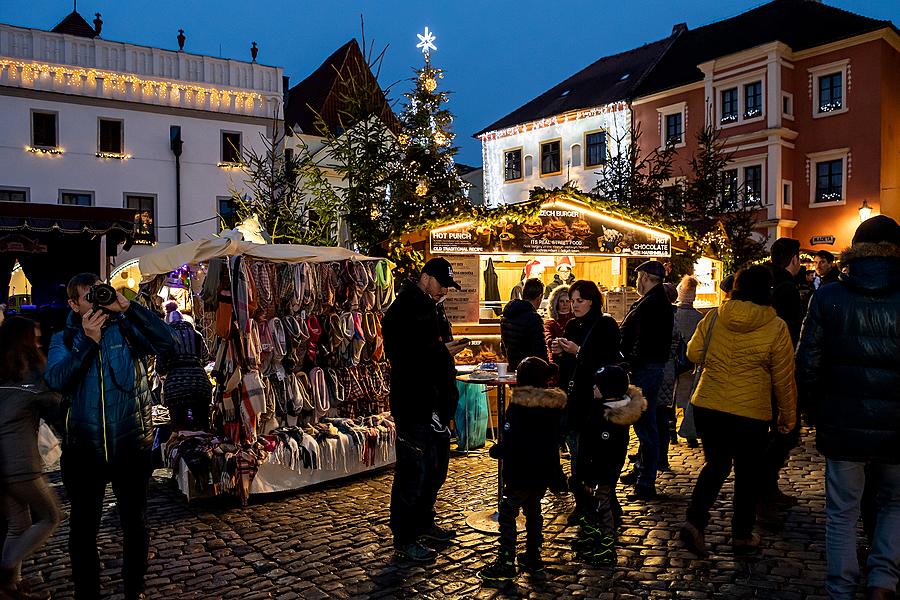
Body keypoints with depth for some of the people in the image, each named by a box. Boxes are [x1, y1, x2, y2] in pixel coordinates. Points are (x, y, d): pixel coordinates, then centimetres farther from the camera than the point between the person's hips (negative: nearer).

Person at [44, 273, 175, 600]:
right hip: (83, 450, 1)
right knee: (83, 526, 15)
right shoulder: (63, 340, 5)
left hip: (131, 446, -1)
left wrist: (128, 307, -21)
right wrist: (87, 340, -21)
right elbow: (56, 380, -12)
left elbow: (167, 344, -18)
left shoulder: (126, 329, -1)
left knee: (135, 523, 12)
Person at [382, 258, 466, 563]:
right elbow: (401, 355, -24)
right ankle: (404, 538, 10)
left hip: (434, 403, 10)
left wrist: (447, 350, 11)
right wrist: (441, 350, -23)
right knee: (413, 471, -3)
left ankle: (423, 522, 35)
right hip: (413, 404, -10)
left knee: (436, 467, 19)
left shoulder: (428, 307, 16)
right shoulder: (403, 310, -15)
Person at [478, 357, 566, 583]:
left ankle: (506, 562, 8)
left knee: (508, 513, 4)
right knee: (533, 510, 21)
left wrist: (496, 450, -5)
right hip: (545, 470, 7)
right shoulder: (555, 403, 2)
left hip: (522, 471, -7)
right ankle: (533, 557, 29)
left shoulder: (519, 405, -19)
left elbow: (511, 440, -21)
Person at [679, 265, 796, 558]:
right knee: (747, 473, 15)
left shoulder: (714, 317, -3)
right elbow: (784, 378, -2)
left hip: (706, 406, 3)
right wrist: (788, 416, 10)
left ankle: (695, 521, 3)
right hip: (750, 413, -2)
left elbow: (694, 353, 5)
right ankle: (742, 536, 27)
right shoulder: (776, 327, -8)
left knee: (715, 463, 18)